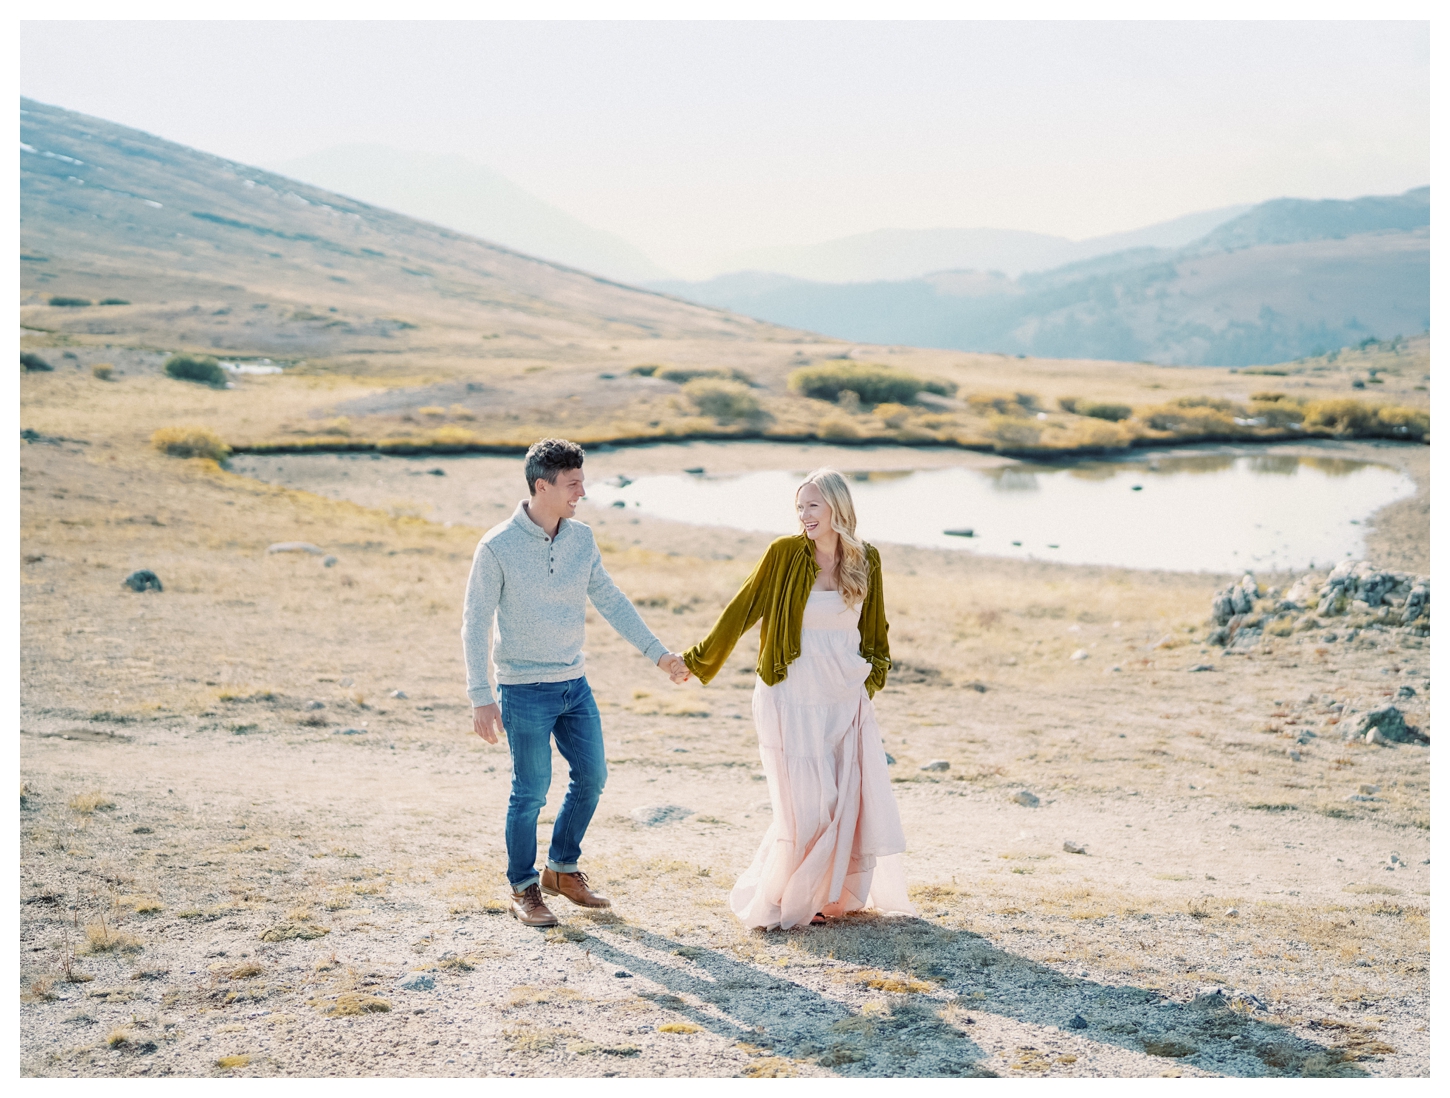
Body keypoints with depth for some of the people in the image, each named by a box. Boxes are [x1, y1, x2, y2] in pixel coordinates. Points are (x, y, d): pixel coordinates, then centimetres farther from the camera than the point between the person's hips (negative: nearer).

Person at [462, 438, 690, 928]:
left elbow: (611, 602, 11)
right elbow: (475, 624, -12)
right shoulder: (497, 547, -14)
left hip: (575, 685, 6)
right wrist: (481, 698, -17)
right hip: (525, 690, -6)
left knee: (591, 778, 11)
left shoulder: (581, 538, 2)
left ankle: (562, 870, 31)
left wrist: (660, 654, 9)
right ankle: (523, 890, 19)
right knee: (531, 791, 1)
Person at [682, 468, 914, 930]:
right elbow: (742, 609, 0)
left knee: (853, 800, 2)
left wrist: (874, 673, 15)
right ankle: (772, 900, 11)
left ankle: (832, 894, 19)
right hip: (793, 698, -4)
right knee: (807, 804, -5)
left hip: (845, 699, 4)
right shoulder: (784, 553, -6)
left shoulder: (866, 560, 4)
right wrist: (699, 659, 4)